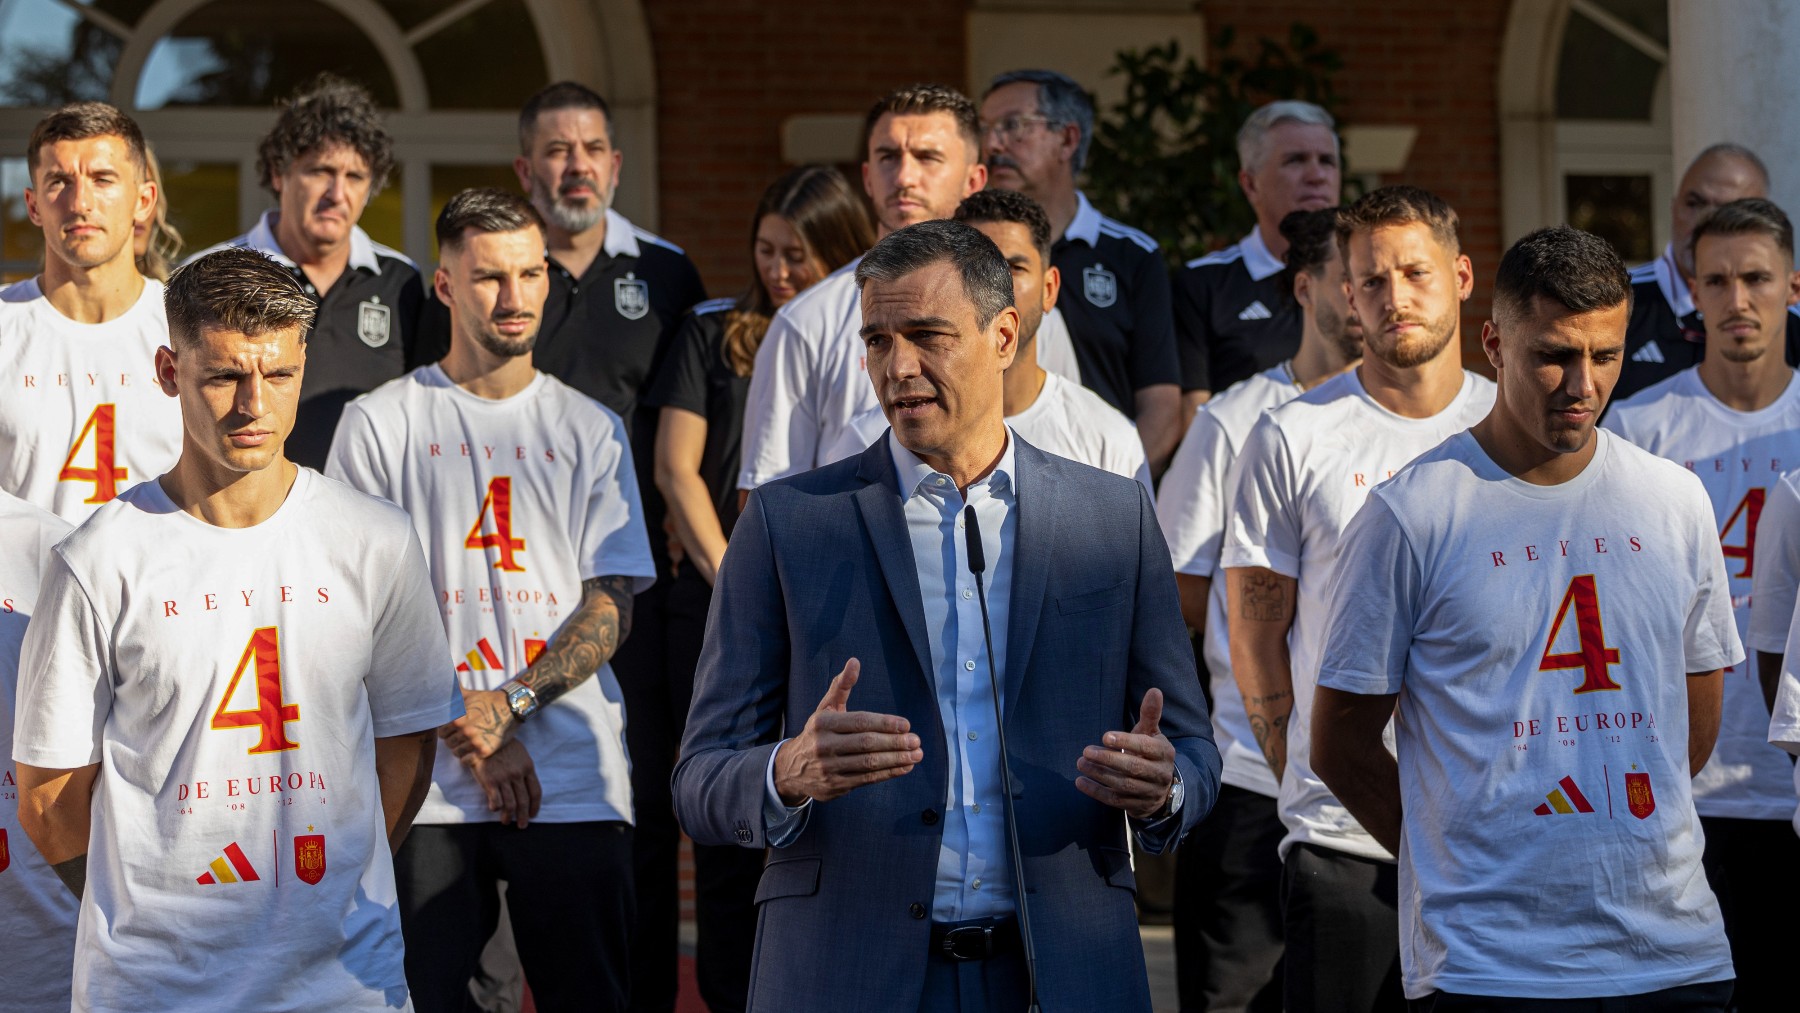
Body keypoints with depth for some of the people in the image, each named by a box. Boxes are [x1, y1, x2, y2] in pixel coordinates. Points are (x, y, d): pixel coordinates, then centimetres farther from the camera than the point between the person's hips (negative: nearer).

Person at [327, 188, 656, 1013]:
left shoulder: (590, 431, 12)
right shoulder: (379, 425, 6)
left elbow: (612, 605, 6)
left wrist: (510, 704, -11)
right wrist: (473, 736, -8)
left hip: (573, 784, 1)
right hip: (427, 783, -1)